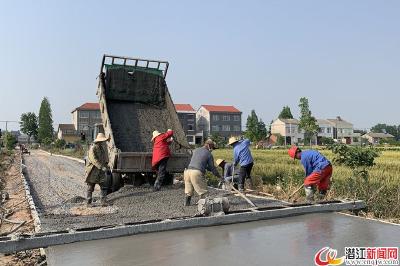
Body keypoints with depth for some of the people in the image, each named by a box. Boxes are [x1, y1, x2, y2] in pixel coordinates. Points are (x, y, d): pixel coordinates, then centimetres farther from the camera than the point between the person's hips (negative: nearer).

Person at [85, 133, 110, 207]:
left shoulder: (104, 147, 3)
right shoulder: (93, 148, -18)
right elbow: (94, 160, -27)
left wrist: (106, 165, 3)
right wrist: (101, 167, -31)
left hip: (101, 170, 6)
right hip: (93, 170, -6)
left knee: (104, 186, -1)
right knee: (90, 187, 7)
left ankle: (103, 201, 5)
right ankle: (88, 202, 18)